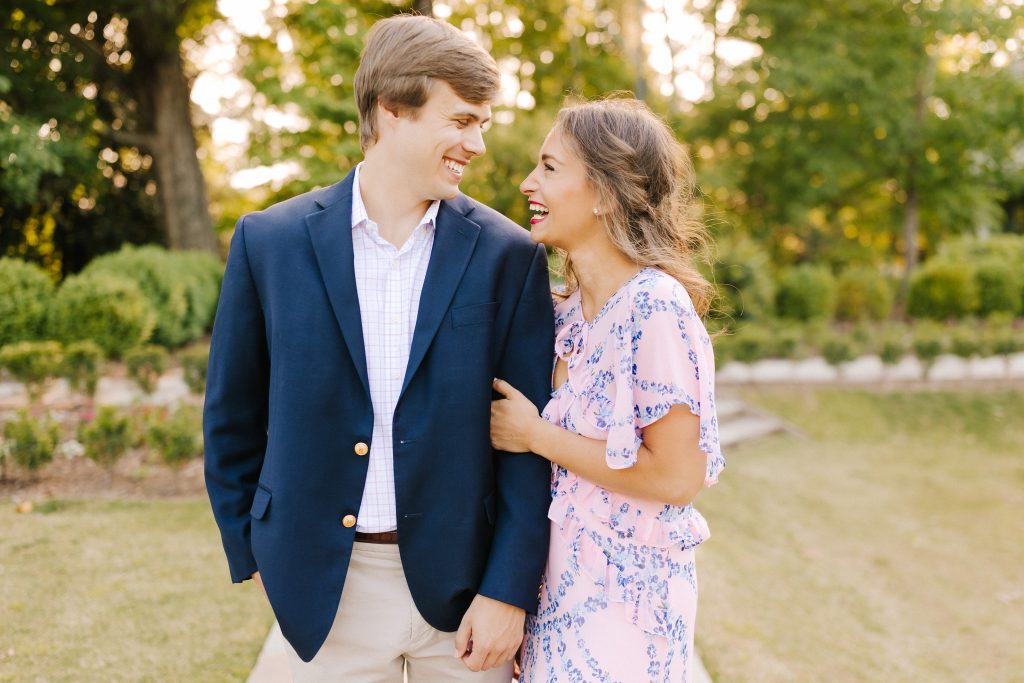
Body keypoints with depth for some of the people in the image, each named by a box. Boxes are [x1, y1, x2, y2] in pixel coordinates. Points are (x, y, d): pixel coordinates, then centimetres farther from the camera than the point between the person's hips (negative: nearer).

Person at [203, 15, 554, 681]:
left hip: (462, 579, 0)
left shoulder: (508, 255, -4)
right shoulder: (269, 241, -2)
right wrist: (252, 553, 8)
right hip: (328, 590, 0)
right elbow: (232, 417, 6)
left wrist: (509, 589, -7)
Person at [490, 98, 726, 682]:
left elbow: (677, 476, -22)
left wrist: (535, 434, -15)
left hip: (623, 596, -7)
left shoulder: (656, 308, -20)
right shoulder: (571, 310, 5)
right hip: (564, 581, 7)